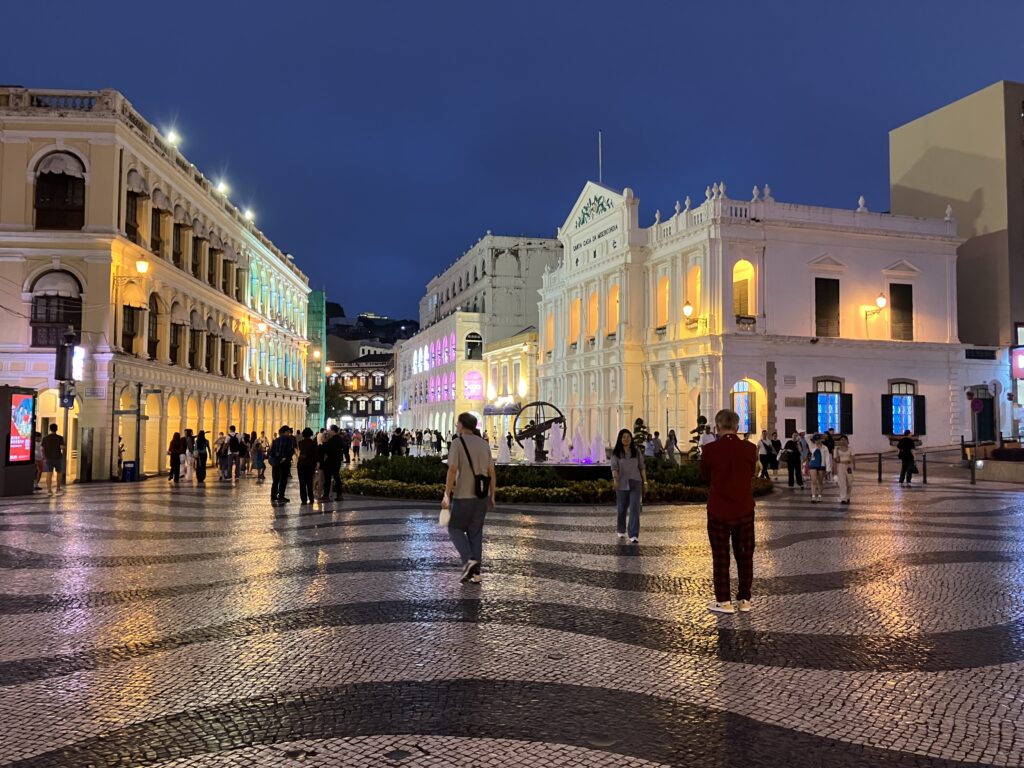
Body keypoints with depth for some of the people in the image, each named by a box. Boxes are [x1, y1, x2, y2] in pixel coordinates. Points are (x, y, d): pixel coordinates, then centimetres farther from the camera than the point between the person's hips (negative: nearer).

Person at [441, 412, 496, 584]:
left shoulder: (457, 443, -10)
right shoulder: (484, 444, 7)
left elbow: (452, 471, -17)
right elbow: (492, 473, 7)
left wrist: (446, 495, -12)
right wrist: (492, 496, 14)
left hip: (463, 495, -5)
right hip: (481, 495, 5)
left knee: (455, 528, 12)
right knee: (475, 532, 12)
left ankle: (469, 560, -7)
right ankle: (475, 572, 10)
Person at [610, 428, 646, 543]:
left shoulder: (637, 451, 6)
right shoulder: (616, 453, 0)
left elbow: (642, 467, 9)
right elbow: (614, 467, -10)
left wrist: (645, 481, 6)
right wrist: (615, 479, -26)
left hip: (635, 483, 0)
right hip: (622, 484, 0)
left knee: (635, 508, -11)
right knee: (621, 509, 11)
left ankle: (634, 535, -13)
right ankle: (620, 531, 34)